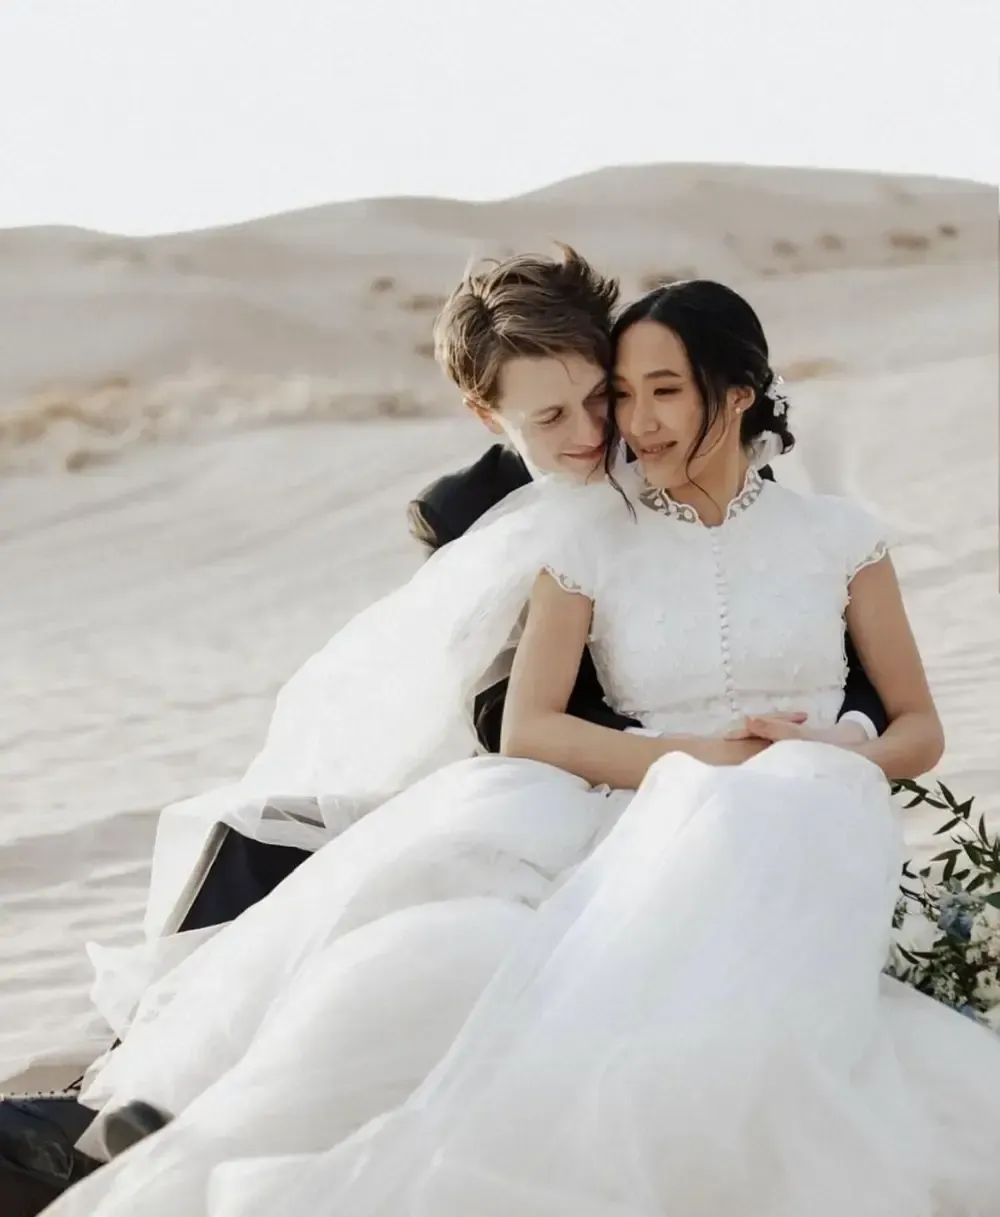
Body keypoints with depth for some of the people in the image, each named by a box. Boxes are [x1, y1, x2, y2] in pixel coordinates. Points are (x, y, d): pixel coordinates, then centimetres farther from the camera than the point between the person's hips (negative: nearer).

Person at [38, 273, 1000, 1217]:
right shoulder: (593, 541, 11)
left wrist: (837, 771, -9)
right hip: (652, 826, 1)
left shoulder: (838, 536, 12)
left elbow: (918, 729, 14)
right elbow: (528, 728, 1)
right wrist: (690, 760, -13)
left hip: (805, 839, -1)